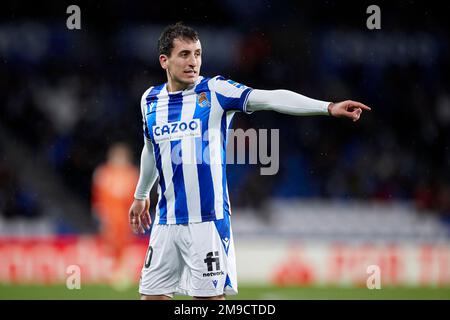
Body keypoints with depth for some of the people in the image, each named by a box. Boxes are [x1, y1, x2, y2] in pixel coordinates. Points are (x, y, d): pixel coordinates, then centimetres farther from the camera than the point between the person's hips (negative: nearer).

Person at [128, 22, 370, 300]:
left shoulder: (215, 90, -6)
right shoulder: (150, 100, 7)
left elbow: (271, 98, -20)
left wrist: (328, 107, -32)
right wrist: (141, 196, 39)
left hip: (208, 220, -4)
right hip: (167, 222, 4)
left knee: (210, 296, -5)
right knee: (152, 295, 6)